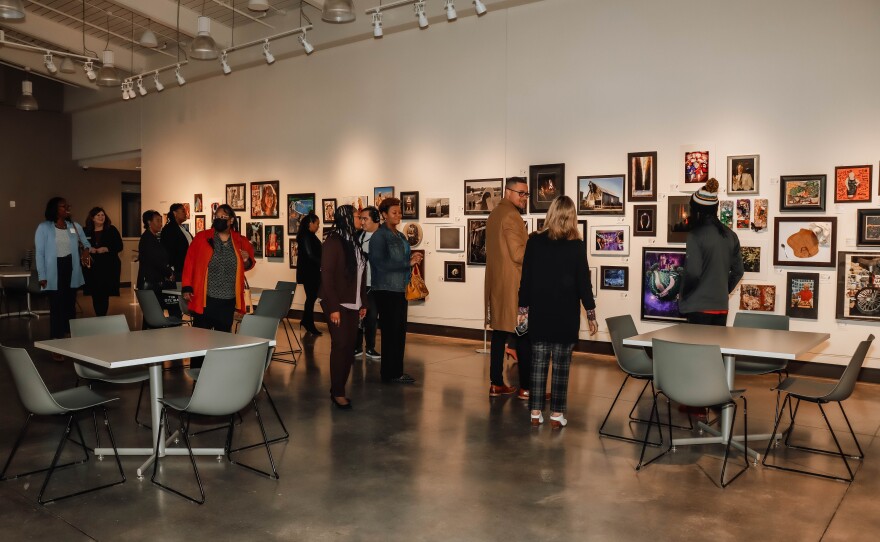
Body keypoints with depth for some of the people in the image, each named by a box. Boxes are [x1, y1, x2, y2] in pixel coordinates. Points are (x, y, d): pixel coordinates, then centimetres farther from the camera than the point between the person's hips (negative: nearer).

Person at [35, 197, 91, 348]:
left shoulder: (75, 226, 8)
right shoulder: (44, 228, -4)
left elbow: (85, 242, 22)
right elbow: (40, 253, -5)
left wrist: (86, 249, -4)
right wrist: (42, 276, -11)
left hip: (71, 269, 4)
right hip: (54, 272, -4)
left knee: (70, 306, 11)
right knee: (57, 308, -1)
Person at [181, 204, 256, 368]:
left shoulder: (240, 241, 4)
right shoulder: (201, 237, -2)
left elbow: (248, 265, 16)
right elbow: (189, 262, -3)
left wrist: (247, 260, -8)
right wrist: (187, 287, -8)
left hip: (229, 300, 3)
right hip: (205, 298, -2)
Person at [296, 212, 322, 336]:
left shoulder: (310, 236, 13)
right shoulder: (306, 236, -15)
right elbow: (310, 255, -19)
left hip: (312, 272, 9)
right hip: (308, 272, -9)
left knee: (312, 296, 14)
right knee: (311, 297, -1)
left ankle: (305, 321, 26)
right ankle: (309, 326, 9)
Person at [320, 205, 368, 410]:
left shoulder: (353, 241, 9)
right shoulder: (333, 242, -11)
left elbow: (361, 275, 11)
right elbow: (327, 276, -15)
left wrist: (363, 303, 10)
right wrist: (333, 307, -18)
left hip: (353, 304, 7)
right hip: (338, 305, -7)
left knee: (350, 347, 8)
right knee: (340, 346, -2)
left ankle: (340, 388, 17)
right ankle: (337, 392, 8)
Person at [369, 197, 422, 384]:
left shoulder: (400, 236, 15)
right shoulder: (379, 237, -9)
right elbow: (382, 264, -18)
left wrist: (412, 260, -2)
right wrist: (408, 263, -16)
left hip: (400, 290, 8)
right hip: (386, 290, -8)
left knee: (400, 331, 10)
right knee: (391, 332, -3)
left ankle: (397, 371, 19)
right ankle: (390, 374, 6)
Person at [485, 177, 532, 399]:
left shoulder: (494, 214, 16)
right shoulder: (511, 216, -13)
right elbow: (518, 254, -19)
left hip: (496, 284, 9)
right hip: (513, 285, -9)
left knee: (499, 334, 11)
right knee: (524, 337, -4)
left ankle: (496, 384, 14)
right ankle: (526, 388, 0)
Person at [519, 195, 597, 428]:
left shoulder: (534, 242, -1)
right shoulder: (577, 245, -7)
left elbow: (526, 278, 2)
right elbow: (583, 282, -6)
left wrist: (523, 308, 10)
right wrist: (591, 313, 3)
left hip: (539, 312, 2)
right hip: (565, 314, -2)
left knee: (538, 363, 9)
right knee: (560, 366, 4)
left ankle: (536, 412, 12)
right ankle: (556, 414, 8)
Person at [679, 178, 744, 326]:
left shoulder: (695, 235, -12)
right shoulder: (730, 235, 8)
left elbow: (693, 272, -16)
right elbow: (738, 271, 14)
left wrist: (682, 295, -2)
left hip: (699, 307, -6)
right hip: (721, 306, 6)